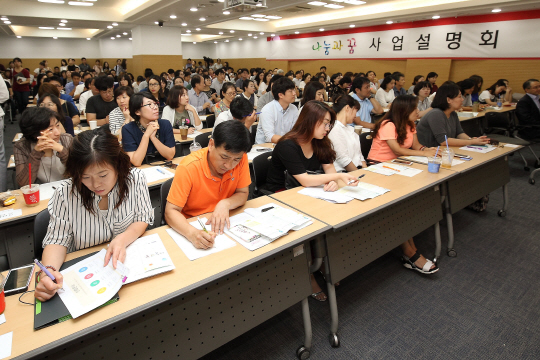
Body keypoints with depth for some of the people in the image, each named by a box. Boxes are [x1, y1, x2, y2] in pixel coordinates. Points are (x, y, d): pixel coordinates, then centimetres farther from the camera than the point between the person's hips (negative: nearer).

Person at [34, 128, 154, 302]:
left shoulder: (135, 178, -13)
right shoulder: (66, 193, -16)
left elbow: (142, 219, -4)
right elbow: (57, 239, -9)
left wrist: (122, 240, -23)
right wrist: (48, 271, -29)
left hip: (127, 261, 0)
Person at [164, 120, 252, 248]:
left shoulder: (241, 158, -13)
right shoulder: (189, 168, -22)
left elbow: (243, 194, -2)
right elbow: (171, 211, -21)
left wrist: (225, 204, -23)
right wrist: (192, 233, -40)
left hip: (224, 224, 1)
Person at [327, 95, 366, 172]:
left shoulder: (350, 129, 23)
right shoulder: (335, 129, -8)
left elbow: (359, 154, 19)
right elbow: (343, 159, -15)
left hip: (358, 169, 9)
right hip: (343, 172, -8)